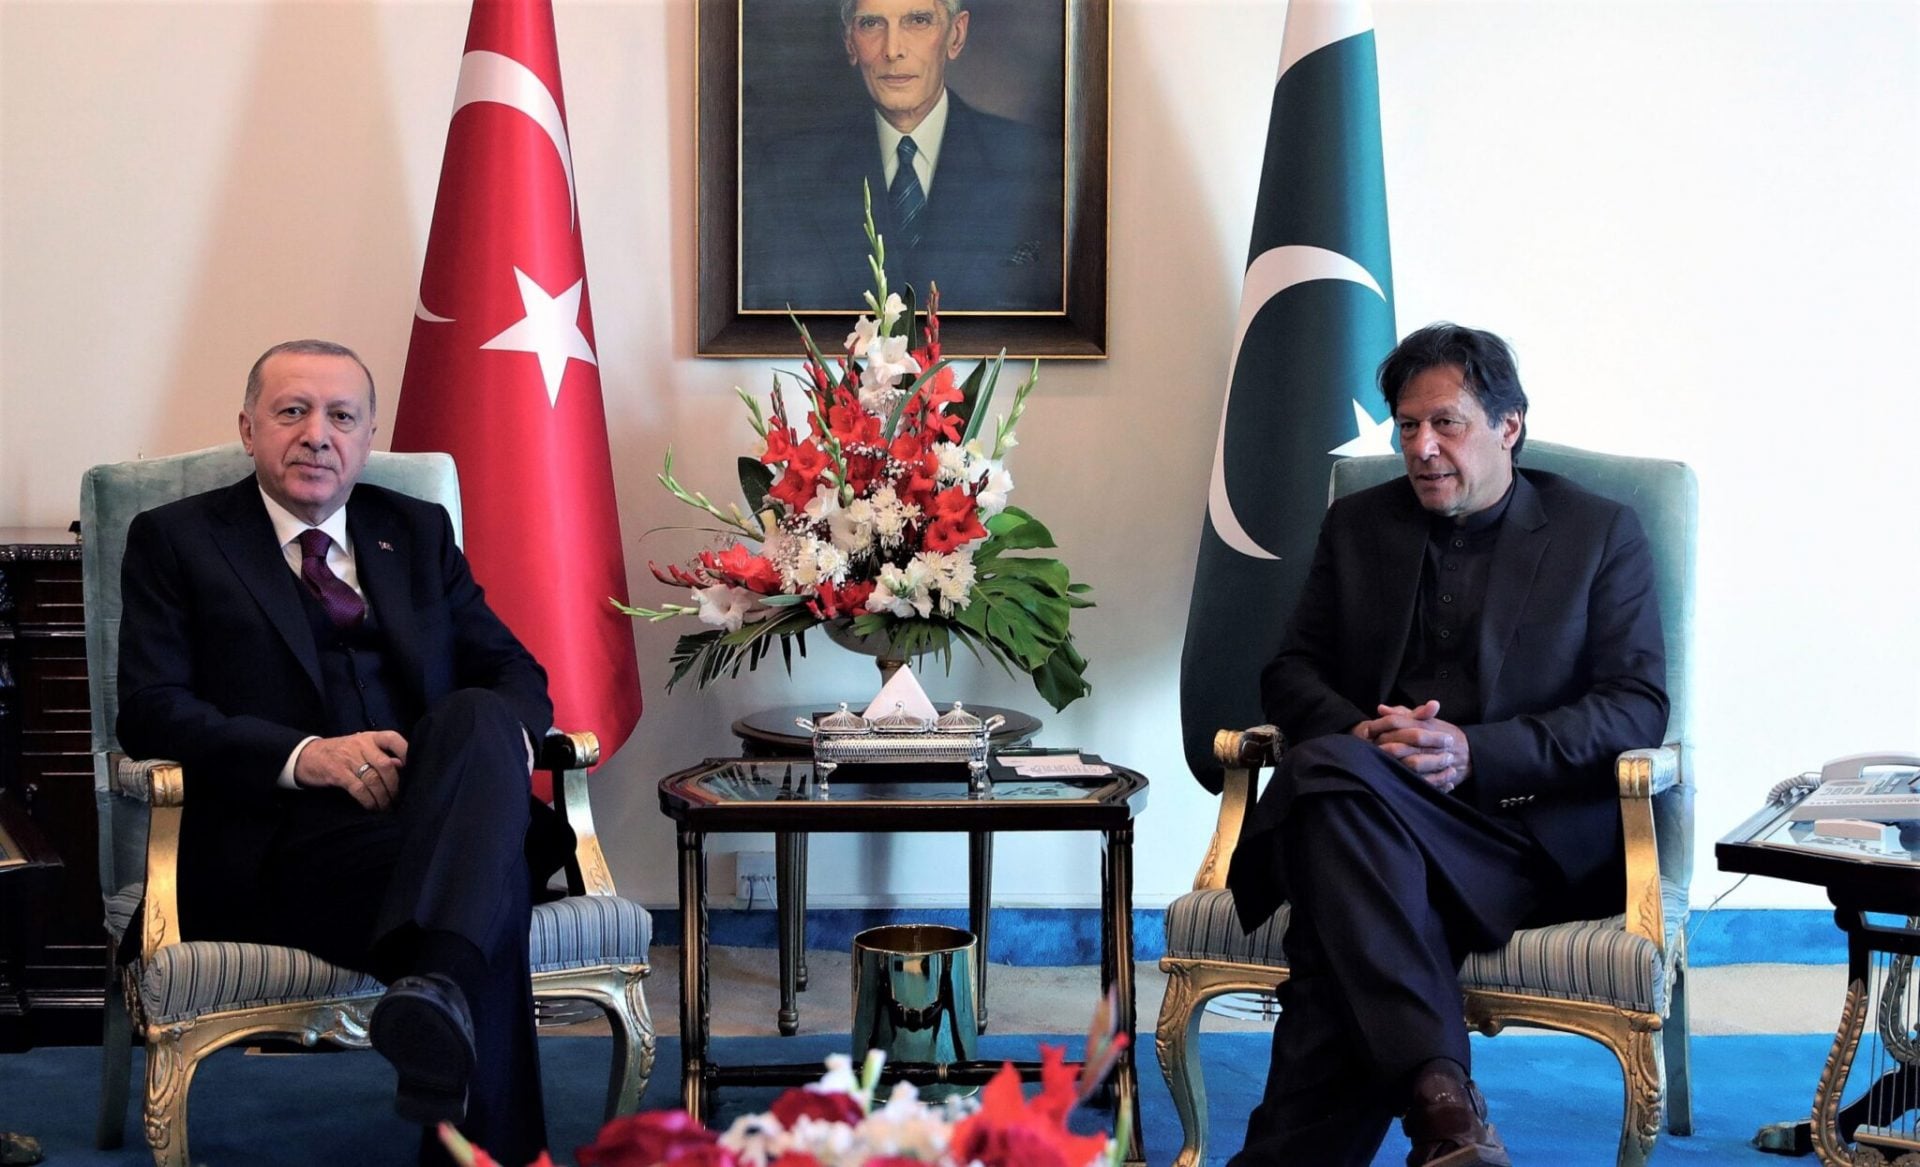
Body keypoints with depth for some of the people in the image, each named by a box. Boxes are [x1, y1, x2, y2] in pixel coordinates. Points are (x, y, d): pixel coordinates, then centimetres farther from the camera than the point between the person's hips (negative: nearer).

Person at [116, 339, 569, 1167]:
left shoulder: (419, 532, 25)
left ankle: (436, 989, -57)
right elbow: (151, 711, 0)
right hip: (277, 842, -4)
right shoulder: (175, 540, 13)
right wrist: (306, 756, -18)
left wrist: (497, 733, -8)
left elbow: (515, 672, 19)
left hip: (426, 805, 4)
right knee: (492, 878, -36)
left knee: (478, 714, -35)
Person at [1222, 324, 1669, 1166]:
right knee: (1332, 767, -38)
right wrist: (1356, 732, -7)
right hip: (1369, 807, 3)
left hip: (1534, 830, -3)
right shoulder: (1357, 527, 21)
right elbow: (1289, 672, 19)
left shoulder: (1601, 534, 10)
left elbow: (1639, 706, 0)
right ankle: (1438, 1097, -45)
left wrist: (1474, 751, -15)